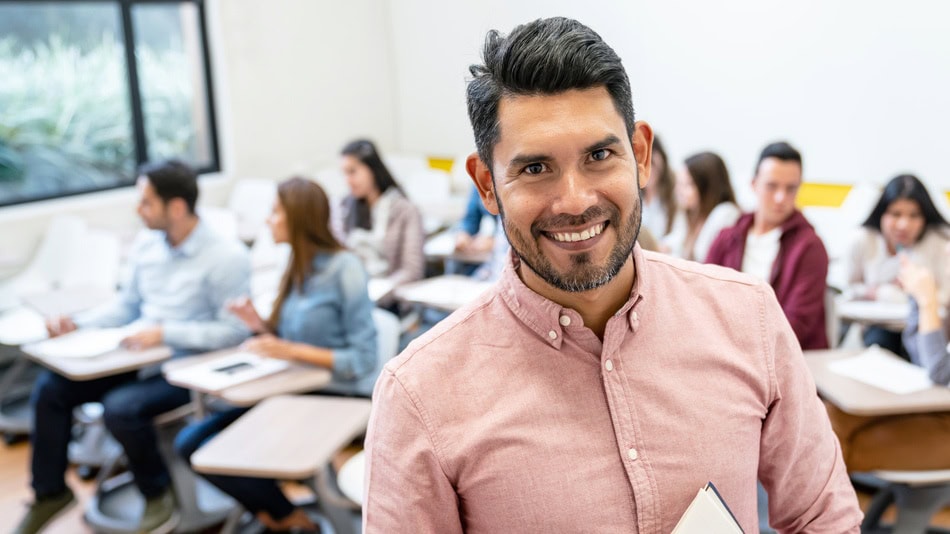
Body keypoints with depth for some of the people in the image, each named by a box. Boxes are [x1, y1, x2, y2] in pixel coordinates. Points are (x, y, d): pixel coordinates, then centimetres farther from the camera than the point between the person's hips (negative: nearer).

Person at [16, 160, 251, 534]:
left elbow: (235, 331, -20)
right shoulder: (145, 246, 5)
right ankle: (50, 491, 14)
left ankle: (157, 492, -1)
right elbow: (127, 305, 16)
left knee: (120, 407, -30)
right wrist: (78, 324, 0)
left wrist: (165, 333, -25)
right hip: (137, 359, 7)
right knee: (50, 387, -5)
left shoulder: (227, 258, -18)